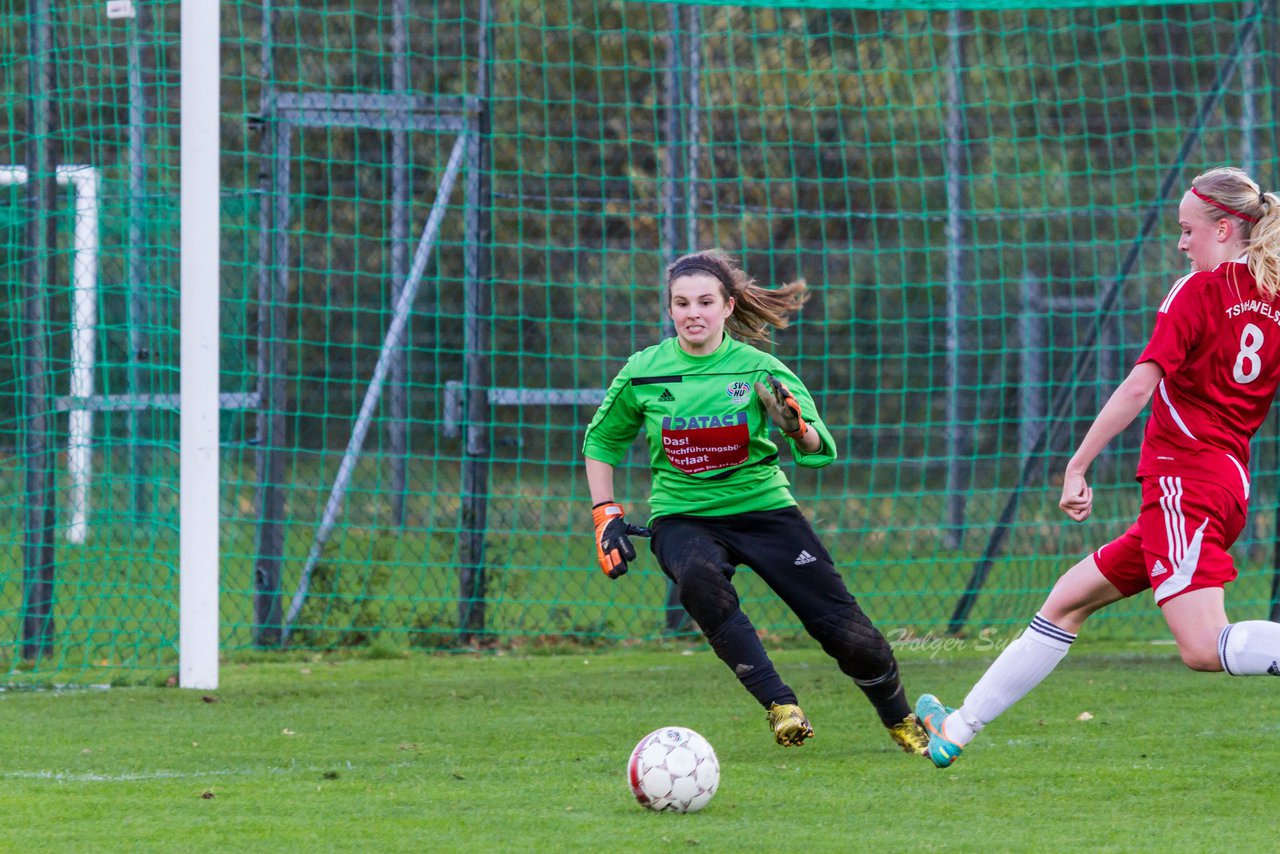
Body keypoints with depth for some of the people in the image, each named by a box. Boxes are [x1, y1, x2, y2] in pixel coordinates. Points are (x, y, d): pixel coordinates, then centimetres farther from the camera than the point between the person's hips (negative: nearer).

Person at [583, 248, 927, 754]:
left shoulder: (758, 370, -7)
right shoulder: (643, 373, -5)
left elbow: (821, 452, -9)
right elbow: (600, 442, 12)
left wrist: (798, 428, -31)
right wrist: (606, 519, 4)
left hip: (762, 506, 0)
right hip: (682, 517, 0)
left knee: (848, 633, -6)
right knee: (698, 576, -38)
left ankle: (902, 722, 24)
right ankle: (779, 705, -32)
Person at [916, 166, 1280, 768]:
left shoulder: (1198, 291, -8)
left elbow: (1140, 385, -16)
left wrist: (1077, 467, -14)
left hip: (1185, 479, -9)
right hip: (1230, 485, 9)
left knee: (1204, 648, -22)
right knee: (1067, 601, 17)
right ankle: (960, 727, 23)